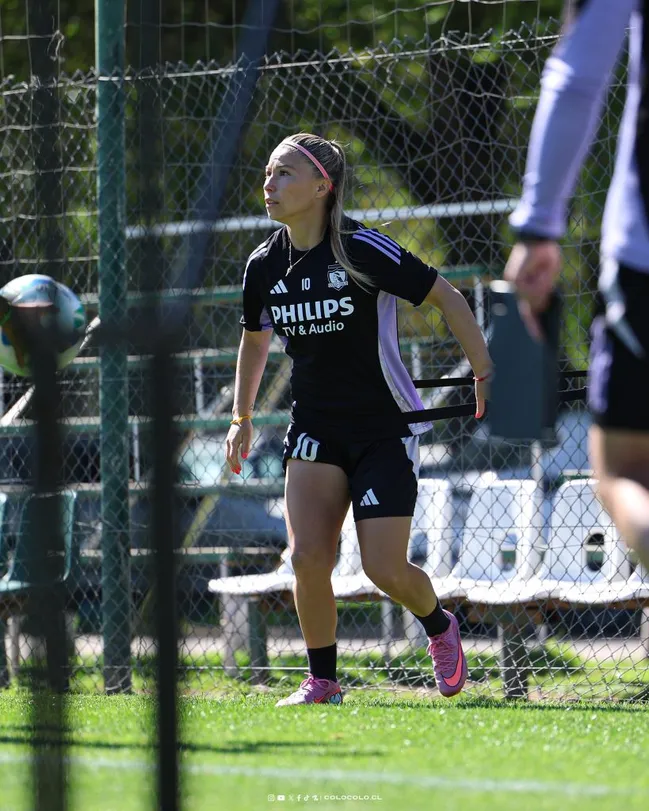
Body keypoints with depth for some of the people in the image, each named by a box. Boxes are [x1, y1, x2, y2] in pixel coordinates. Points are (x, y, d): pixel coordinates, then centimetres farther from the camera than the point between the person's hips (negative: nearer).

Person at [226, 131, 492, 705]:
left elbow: (447, 297, -9)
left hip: (387, 426, -4)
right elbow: (256, 338, 19)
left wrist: (486, 376, -11)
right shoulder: (265, 265, -1)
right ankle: (322, 681, 2)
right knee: (308, 556, -13)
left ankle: (440, 626, 25)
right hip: (315, 429, 4)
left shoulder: (363, 250, -17)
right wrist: (242, 417, 19)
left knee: (384, 569, -8)